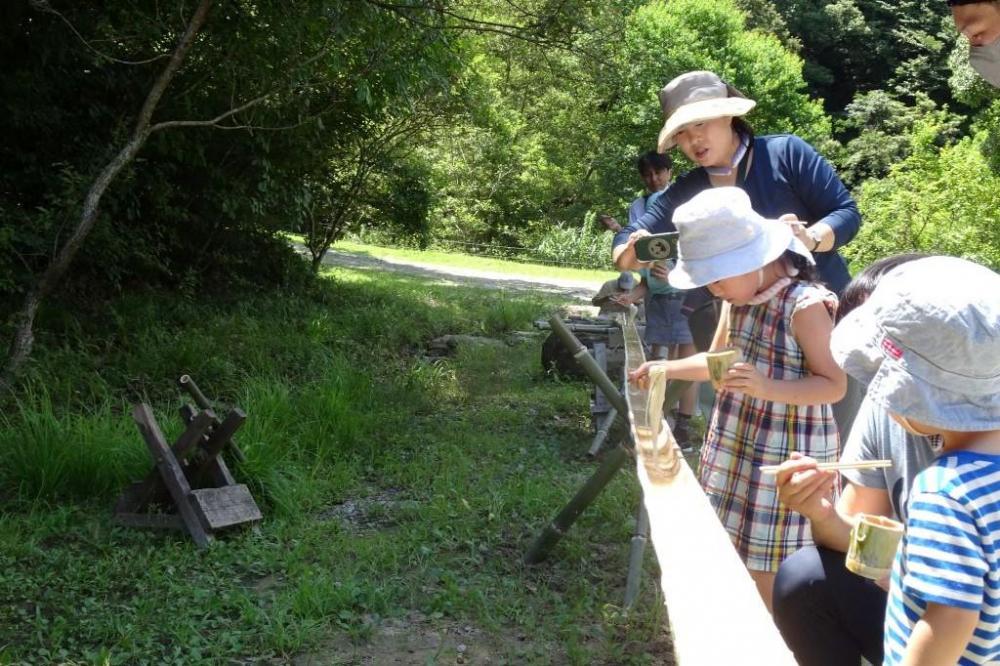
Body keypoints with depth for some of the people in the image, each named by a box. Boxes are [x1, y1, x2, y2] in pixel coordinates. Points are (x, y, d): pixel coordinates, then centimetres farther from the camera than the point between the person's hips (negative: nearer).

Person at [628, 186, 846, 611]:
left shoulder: (805, 306, -20)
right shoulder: (740, 299, 6)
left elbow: (834, 385, -19)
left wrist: (767, 388, -32)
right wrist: (668, 369, 8)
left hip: (785, 460, -8)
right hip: (735, 449, 8)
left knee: (769, 576, 0)